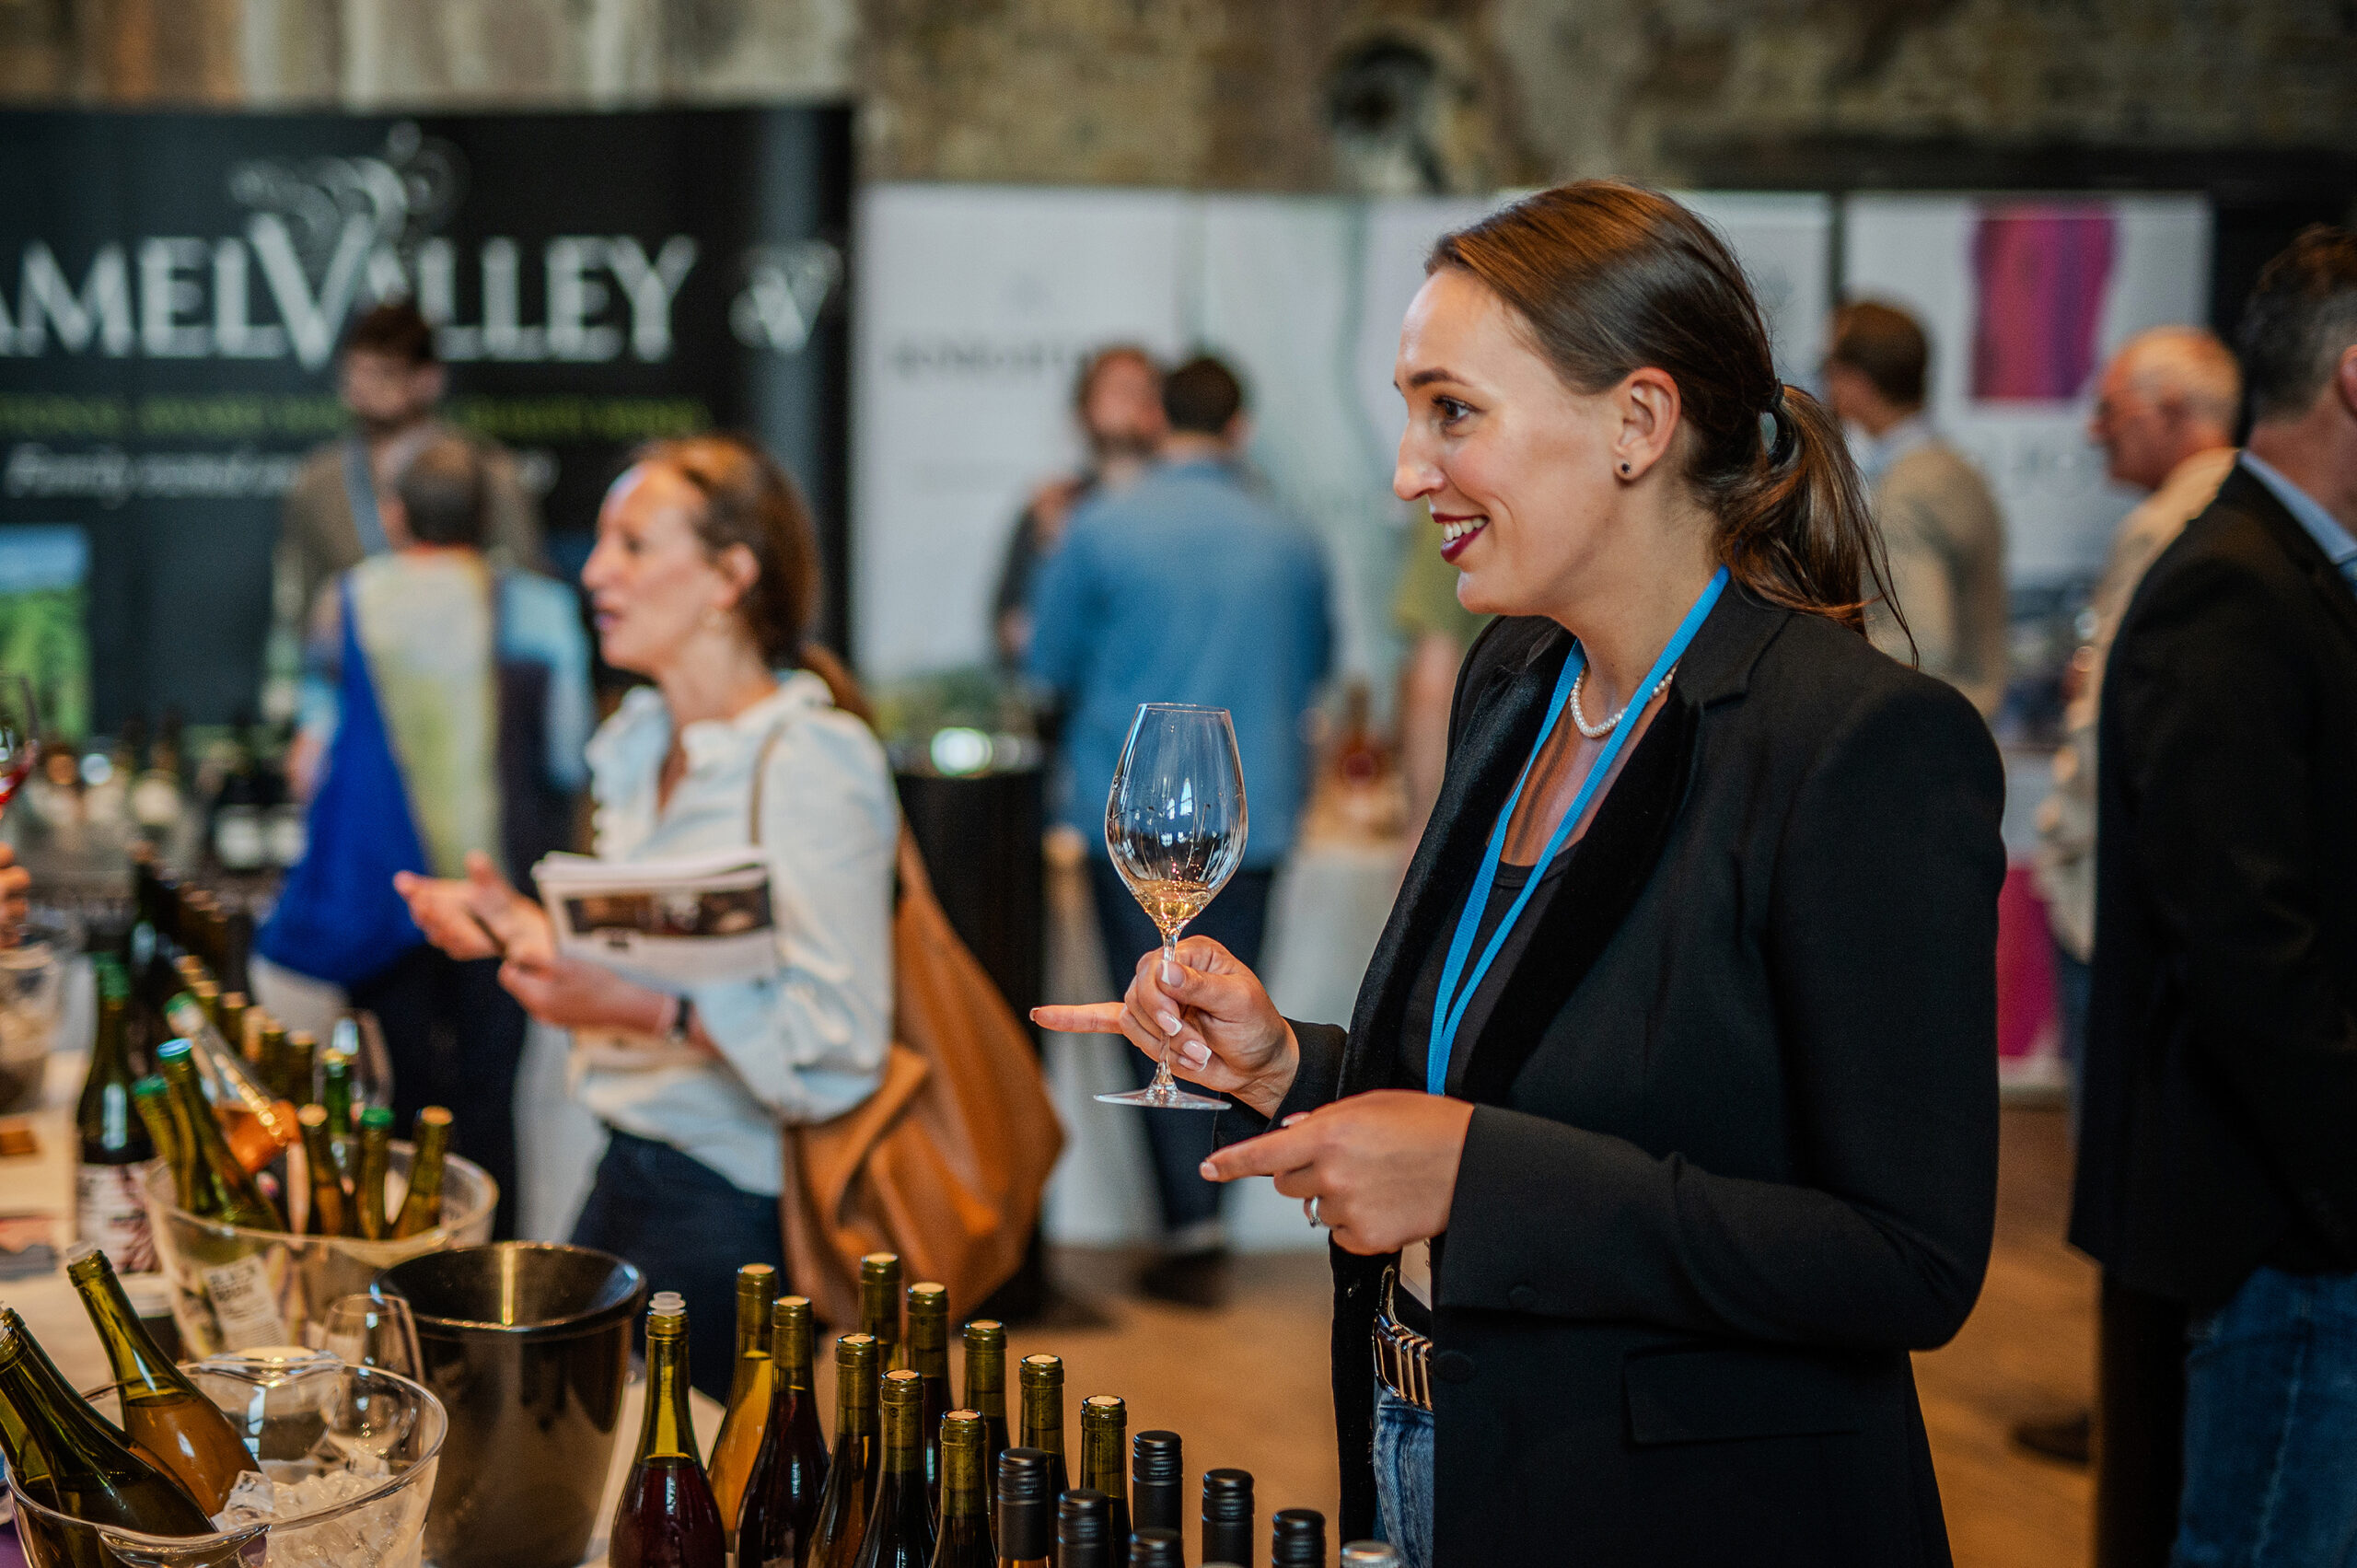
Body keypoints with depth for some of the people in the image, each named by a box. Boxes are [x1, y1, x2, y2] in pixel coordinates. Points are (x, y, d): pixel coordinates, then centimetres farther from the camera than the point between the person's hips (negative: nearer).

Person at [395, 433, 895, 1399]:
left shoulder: (812, 759, -17)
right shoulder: (638, 746, 12)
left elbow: (836, 1046, -23)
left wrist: (642, 1010, -31)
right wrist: (521, 926, 8)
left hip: (733, 1209, -8)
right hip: (627, 1173, 8)